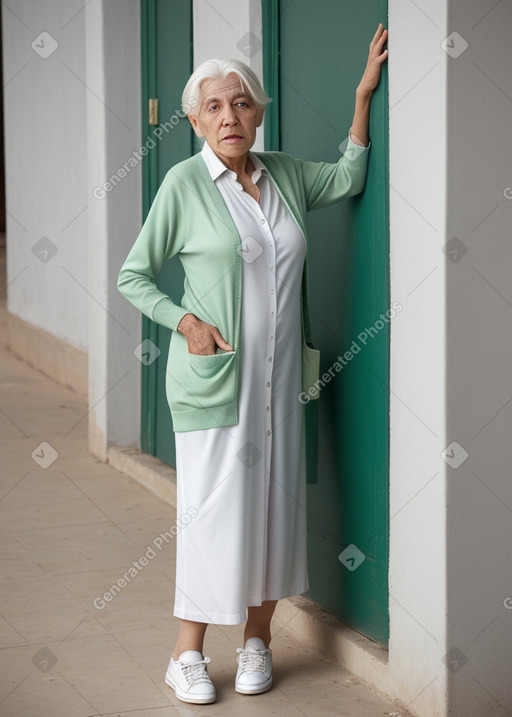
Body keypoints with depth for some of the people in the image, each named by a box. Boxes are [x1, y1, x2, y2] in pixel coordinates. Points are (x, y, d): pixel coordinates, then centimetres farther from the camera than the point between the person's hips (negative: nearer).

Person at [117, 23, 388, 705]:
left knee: (274, 500, 8)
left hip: (278, 372, 5)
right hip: (213, 374, -5)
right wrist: (185, 322, -13)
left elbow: (349, 179, 7)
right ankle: (188, 654, 7)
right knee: (214, 505, -5)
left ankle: (257, 639, 22)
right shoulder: (184, 183, -5)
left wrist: (364, 93, 2)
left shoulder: (286, 174, 9)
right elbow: (133, 275, 0)